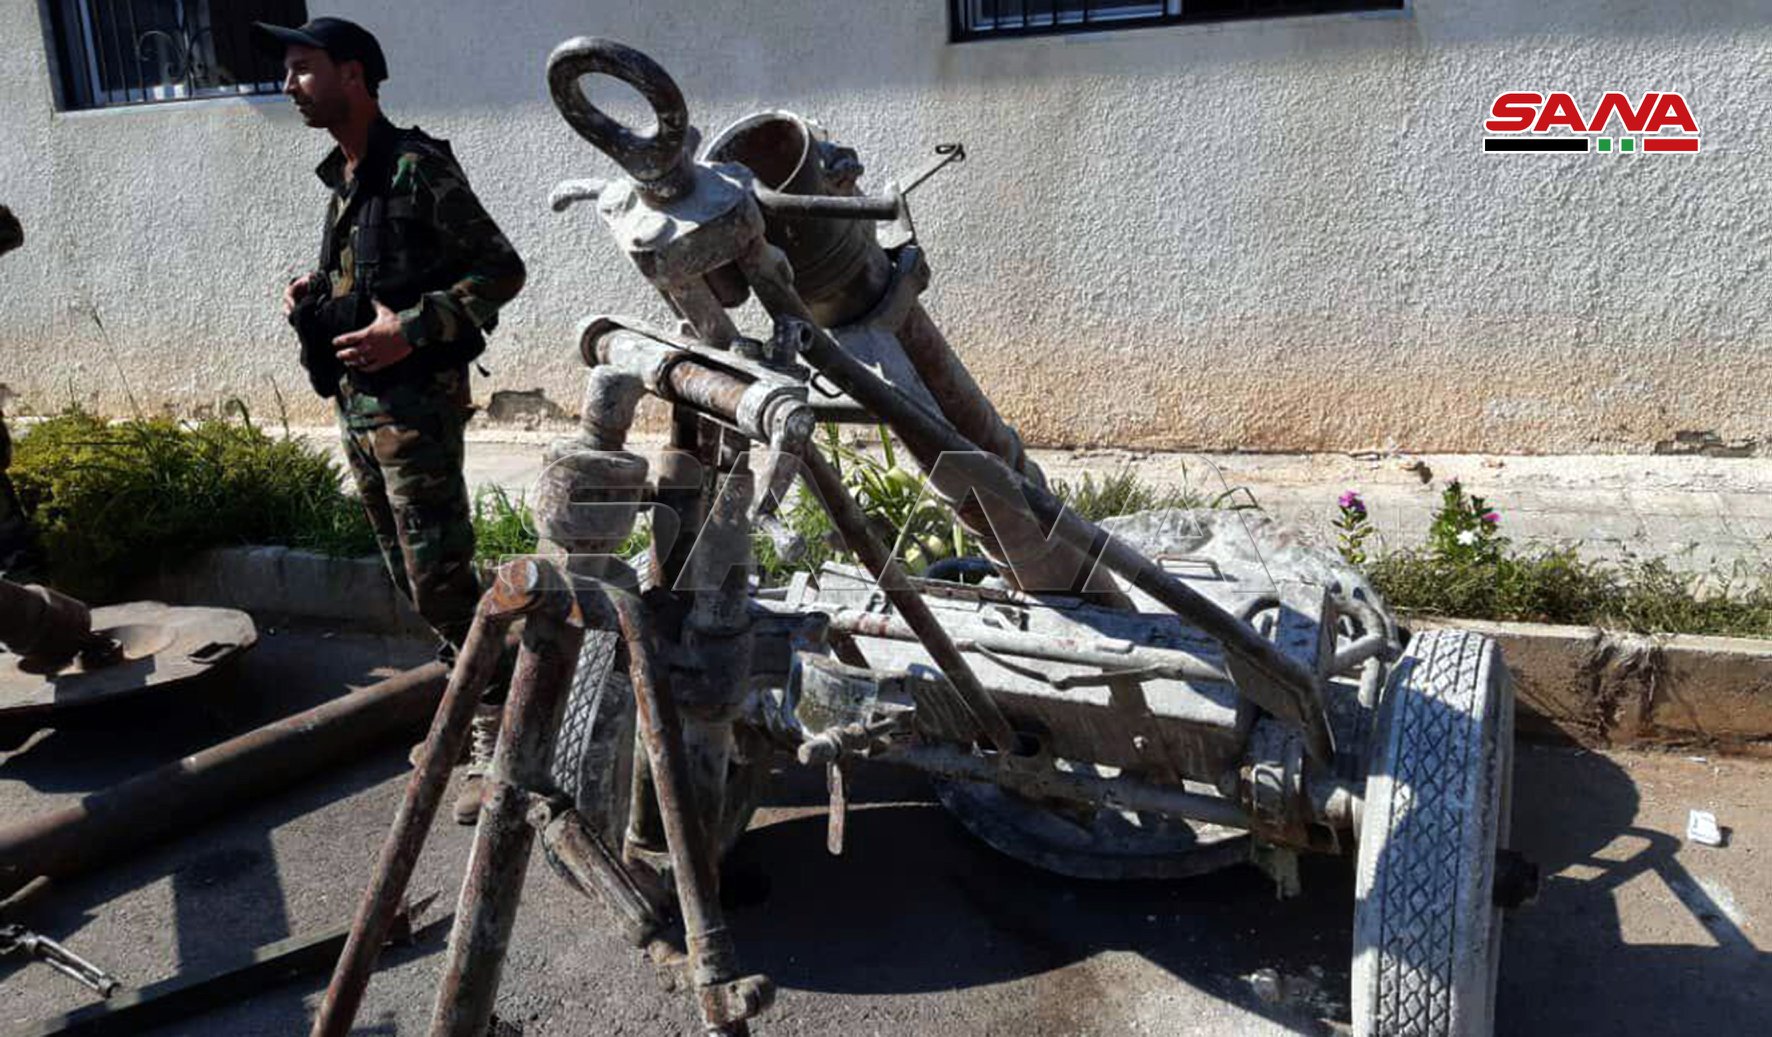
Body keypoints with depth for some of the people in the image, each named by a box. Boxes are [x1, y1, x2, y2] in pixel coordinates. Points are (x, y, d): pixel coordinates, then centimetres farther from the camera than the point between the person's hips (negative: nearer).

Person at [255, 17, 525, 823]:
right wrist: (315, 291, 5)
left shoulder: (417, 165, -11)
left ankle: (500, 745, 2)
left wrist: (411, 329, -22)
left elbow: (502, 270, -13)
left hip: (413, 402, -9)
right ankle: (470, 715, 29)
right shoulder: (344, 179, 13)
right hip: (355, 403, 9)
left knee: (440, 580, -9)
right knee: (412, 579, 15)